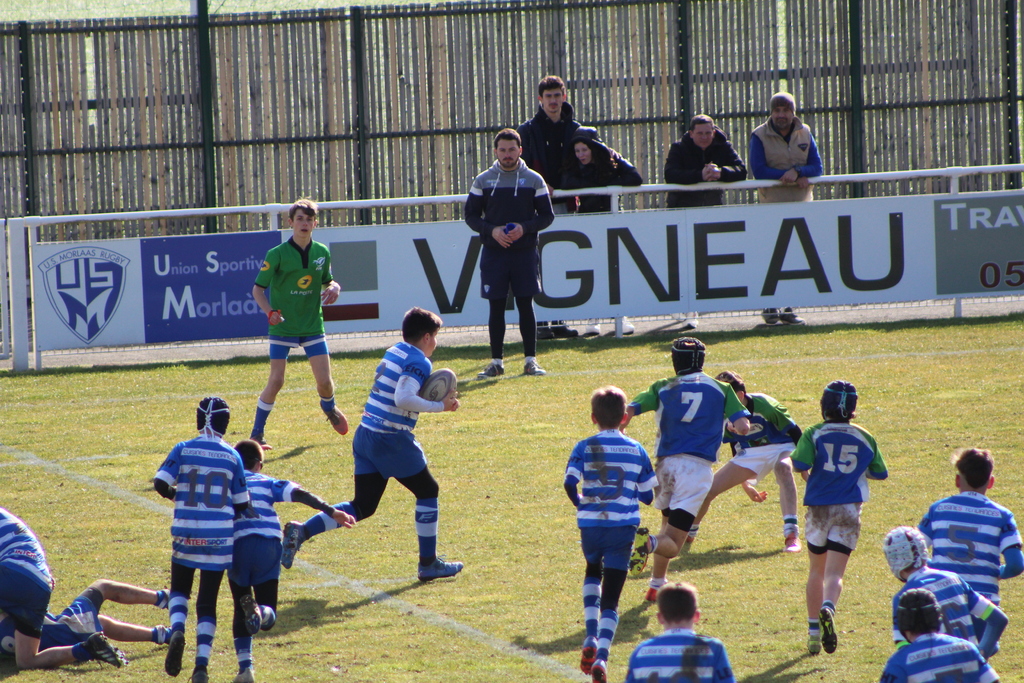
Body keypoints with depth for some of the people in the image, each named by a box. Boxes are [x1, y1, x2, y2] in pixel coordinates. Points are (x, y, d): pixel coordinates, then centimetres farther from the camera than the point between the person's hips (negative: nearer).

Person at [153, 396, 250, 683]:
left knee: (180, 589, 21)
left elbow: (161, 483, -13)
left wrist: (176, 494, 8)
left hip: (186, 533, 0)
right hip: (220, 535, 0)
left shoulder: (184, 450, -3)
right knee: (207, 602, 7)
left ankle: (177, 630, -10)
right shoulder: (232, 457, 1)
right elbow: (241, 504, 4)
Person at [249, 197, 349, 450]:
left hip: (312, 325, 3)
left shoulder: (322, 253, 3)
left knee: (325, 380, 0)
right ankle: (256, 434, 4)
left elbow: (327, 281, 17)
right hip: (283, 326, -3)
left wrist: (334, 288, -8)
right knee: (276, 381, -9)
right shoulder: (277, 254, -10)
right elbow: (258, 289, -6)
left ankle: (329, 408, 36)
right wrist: (270, 312, -24)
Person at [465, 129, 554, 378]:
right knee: (496, 306, 2)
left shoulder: (534, 180, 4)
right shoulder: (483, 180, 6)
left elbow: (547, 215, 4)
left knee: (526, 305, -2)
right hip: (493, 252, 1)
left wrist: (524, 228, -13)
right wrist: (491, 230, -11)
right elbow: (471, 215, 6)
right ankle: (496, 361, 8)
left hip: (525, 252, -1)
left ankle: (531, 360, 4)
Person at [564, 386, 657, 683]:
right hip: (623, 526, 0)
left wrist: (580, 503, 5)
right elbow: (648, 496, 6)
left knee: (593, 572, 30)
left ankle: (591, 636, 10)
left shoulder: (584, 448, -2)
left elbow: (570, 483, -15)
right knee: (611, 599, 2)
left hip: (590, 524, 0)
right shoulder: (636, 450, 3)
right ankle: (601, 656, -18)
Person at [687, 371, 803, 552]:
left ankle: (791, 534, -45)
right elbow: (735, 448, 5)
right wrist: (745, 485, 13)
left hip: (780, 448, -5)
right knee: (709, 489, -4)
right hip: (749, 454, 5)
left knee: (783, 467, -41)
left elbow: (795, 433, -16)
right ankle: (689, 534, 25)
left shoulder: (765, 405, -29)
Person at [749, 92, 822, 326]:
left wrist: (798, 172, -17)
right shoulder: (760, 136, -2)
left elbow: (816, 167, 3)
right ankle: (770, 307, -1)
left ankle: (788, 308, 8)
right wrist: (787, 175, -17)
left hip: (801, 202, 4)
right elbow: (758, 170, -11)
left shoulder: (804, 134, 9)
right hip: (772, 202, -3)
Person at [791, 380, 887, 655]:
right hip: (849, 510, 0)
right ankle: (827, 608, -39)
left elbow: (799, 464, -18)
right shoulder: (865, 439, 4)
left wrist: (808, 477, 4)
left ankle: (814, 632, 17)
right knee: (835, 573, -7)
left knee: (817, 570, 17)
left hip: (818, 508, 0)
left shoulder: (814, 434, -3)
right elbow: (880, 473, 12)